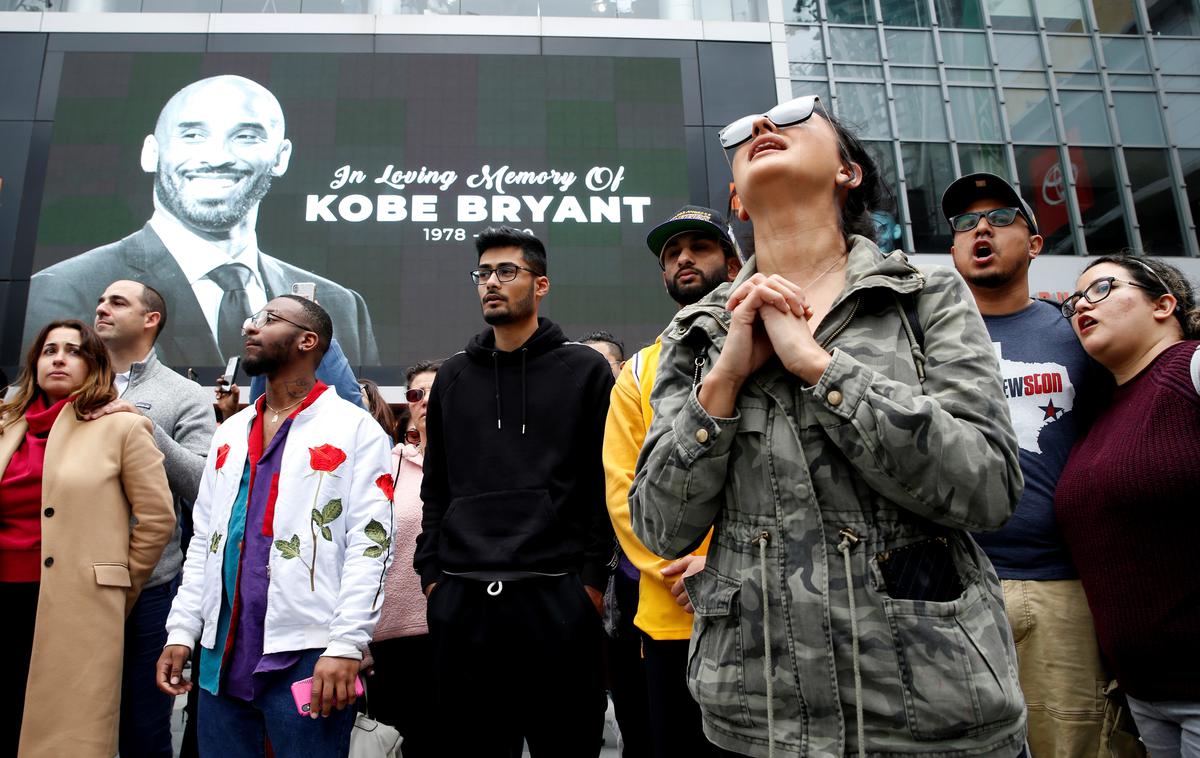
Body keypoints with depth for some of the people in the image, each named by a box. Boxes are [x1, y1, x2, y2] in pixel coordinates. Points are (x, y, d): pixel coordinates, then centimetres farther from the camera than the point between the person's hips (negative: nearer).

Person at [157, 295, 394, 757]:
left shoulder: (354, 429, -5)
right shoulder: (230, 432, 16)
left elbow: (370, 544, -11)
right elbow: (203, 540, 17)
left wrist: (346, 645, -17)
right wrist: (181, 630, 9)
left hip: (306, 657, -6)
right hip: (222, 654, 6)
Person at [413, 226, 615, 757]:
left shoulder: (585, 370, 3)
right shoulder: (453, 376, 14)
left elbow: (603, 483, 0)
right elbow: (435, 487, 15)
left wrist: (593, 577, -6)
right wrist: (430, 572, 8)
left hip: (557, 598, -3)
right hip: (460, 601, 4)